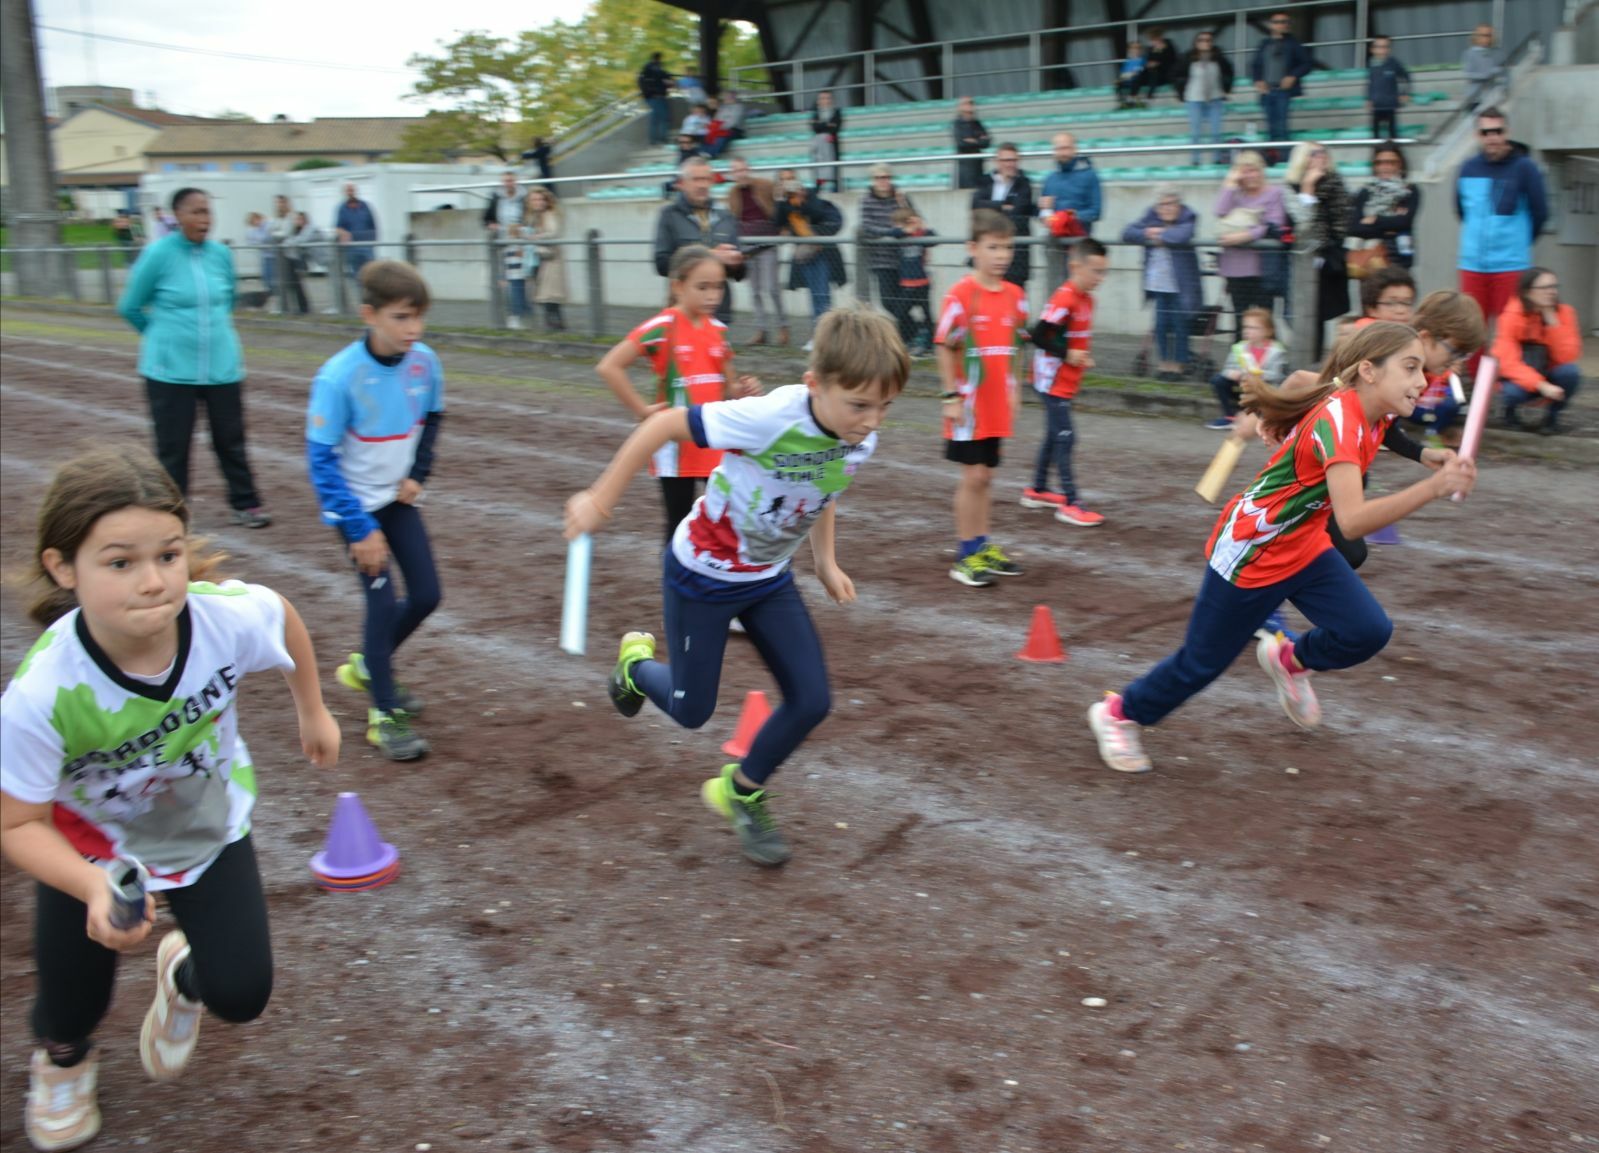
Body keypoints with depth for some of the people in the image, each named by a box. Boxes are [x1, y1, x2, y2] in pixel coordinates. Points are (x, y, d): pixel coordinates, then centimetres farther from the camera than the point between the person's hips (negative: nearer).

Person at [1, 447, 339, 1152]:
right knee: (72, 1006, 9)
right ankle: (62, 1059, 51)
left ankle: (182, 977, 39)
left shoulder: (231, 617, -34)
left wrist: (312, 712, 7)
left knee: (240, 995, -2)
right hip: (89, 843, -1)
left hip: (209, 825, 2)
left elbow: (285, 619, -8)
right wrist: (95, 892, -41)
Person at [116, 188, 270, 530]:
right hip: (171, 369, -3)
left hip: (222, 365, 3)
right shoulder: (159, 254, -9)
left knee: (230, 438, 9)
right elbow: (130, 307, 2)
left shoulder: (221, 254, 2)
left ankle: (246, 504, 21)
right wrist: (165, 333, 12)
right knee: (173, 445, 4)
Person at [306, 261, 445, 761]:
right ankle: (384, 714, 8)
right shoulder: (339, 377, -25)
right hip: (356, 504, -5)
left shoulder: (424, 361, -11)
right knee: (383, 600, -9)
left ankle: (367, 666, 33)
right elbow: (321, 458, -19)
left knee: (426, 594, 6)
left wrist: (417, 474, 0)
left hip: (397, 497, 5)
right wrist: (359, 531, -20)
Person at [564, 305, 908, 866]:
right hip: (702, 573, -5)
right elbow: (663, 425, -25)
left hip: (768, 578, 6)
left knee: (812, 700, -1)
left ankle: (742, 791, 26)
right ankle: (636, 662, 42)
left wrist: (825, 562, 8)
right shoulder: (769, 418, -36)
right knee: (691, 711, 7)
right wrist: (600, 500, -19)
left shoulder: (861, 440, -15)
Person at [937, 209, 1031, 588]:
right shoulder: (961, 295, -14)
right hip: (969, 403, -6)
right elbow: (944, 348, -11)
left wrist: (1013, 388, 13)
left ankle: (982, 546, 25)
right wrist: (951, 396, -12)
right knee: (973, 476, -2)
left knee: (985, 475, 14)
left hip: (998, 404, 6)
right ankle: (966, 556, 7)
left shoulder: (1015, 296, 5)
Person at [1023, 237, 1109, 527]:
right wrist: (1067, 355, -23)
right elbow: (1038, 335, -26)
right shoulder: (1065, 299, -21)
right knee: (1065, 438, -9)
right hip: (1054, 380, -10)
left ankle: (1037, 490, 32)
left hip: (1067, 381, 10)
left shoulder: (1086, 299, 8)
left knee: (1055, 435, 18)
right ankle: (1070, 505, -6)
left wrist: (1084, 357, 4)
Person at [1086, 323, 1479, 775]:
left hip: (1304, 547, 8)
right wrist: (1433, 487, -54)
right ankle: (1119, 714, 32)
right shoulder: (1336, 420, -33)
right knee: (1202, 662, 7)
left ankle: (1291, 660, 22)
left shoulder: (1372, 412, -7)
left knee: (1368, 632, -9)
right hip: (1249, 554, -8)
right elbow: (1352, 521, -47)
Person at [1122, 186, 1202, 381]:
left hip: (1180, 285, -4)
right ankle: (1165, 364, 20)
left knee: (1179, 325, 3)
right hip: (1159, 283, 4)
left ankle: (1178, 365, 14)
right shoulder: (1151, 217, 6)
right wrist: (1148, 235, -18)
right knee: (1161, 324, 8)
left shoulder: (1188, 218, -7)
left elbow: (1181, 236, -29)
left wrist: (1159, 234, -14)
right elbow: (1127, 233, -3)